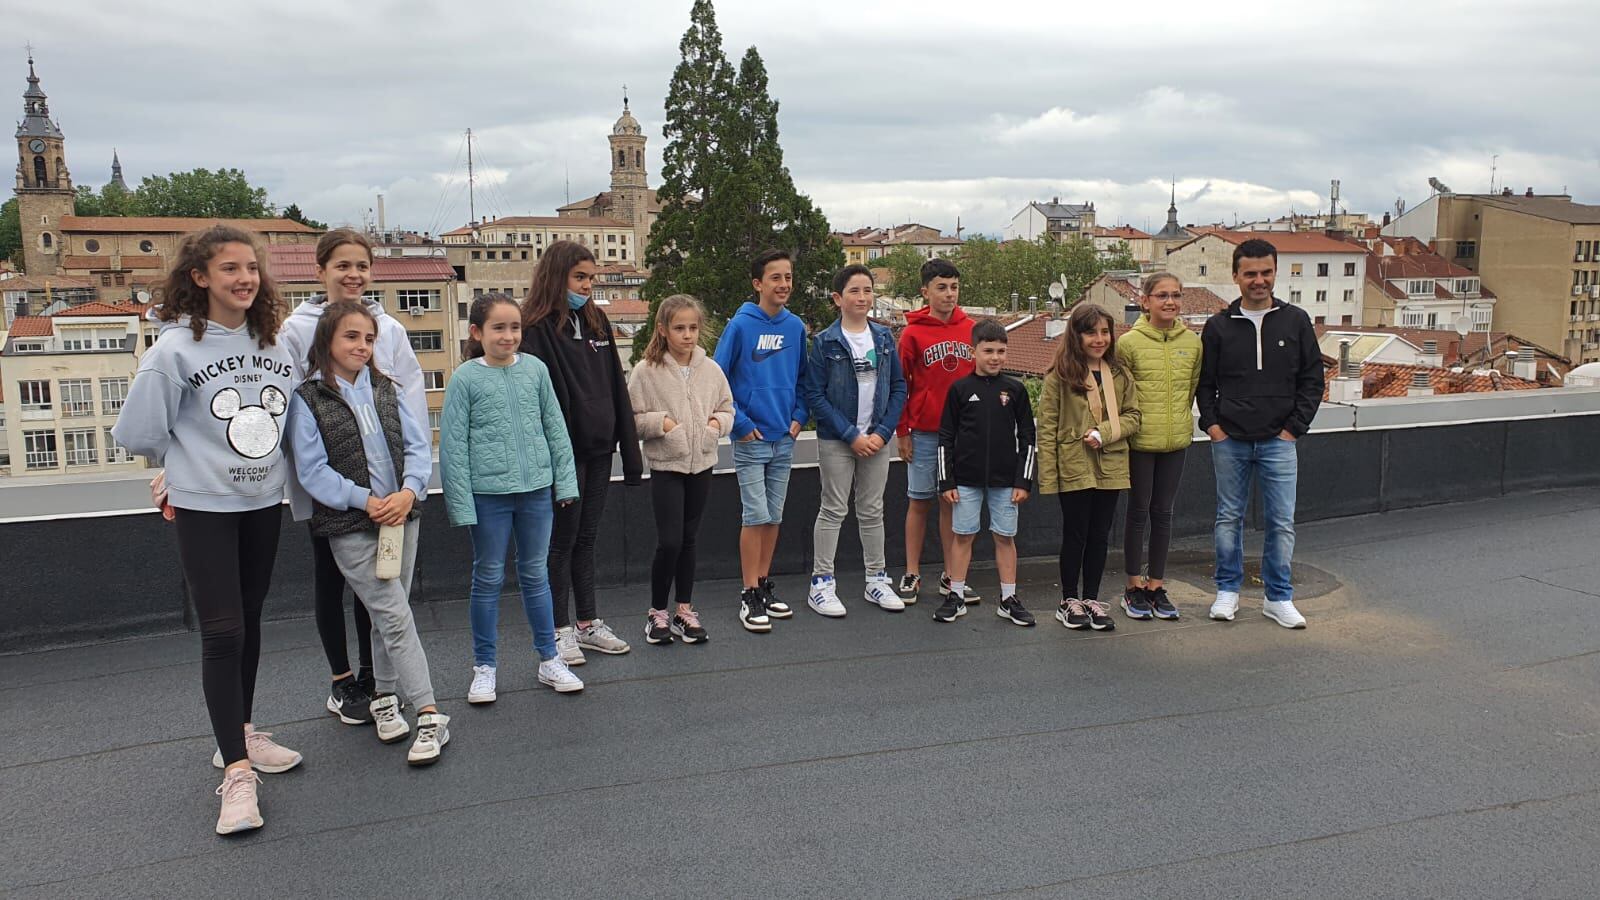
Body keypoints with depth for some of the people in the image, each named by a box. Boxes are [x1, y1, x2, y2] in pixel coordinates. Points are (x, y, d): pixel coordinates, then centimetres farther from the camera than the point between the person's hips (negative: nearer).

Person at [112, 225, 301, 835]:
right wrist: (193, 463, 5)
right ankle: (236, 773, -3)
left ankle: (241, 734, 32)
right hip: (203, 508, -5)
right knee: (221, 632, -8)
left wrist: (261, 459, 7)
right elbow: (138, 432, -7)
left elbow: (287, 418, 15)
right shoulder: (176, 349, -13)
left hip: (263, 503, 5)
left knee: (249, 623, 16)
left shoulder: (275, 344, 2)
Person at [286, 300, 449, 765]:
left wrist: (408, 491, -13)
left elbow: (418, 445, 4)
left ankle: (384, 698, 32)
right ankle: (430, 717, -5)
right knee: (397, 617, -8)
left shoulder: (386, 390, 9)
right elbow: (311, 469, -9)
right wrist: (364, 500, -17)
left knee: (389, 615, 14)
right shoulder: (308, 399, -4)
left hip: (401, 515, 5)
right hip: (350, 526, -5)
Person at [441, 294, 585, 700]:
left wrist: (565, 480, 4)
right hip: (488, 492, -2)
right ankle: (485, 667, 21)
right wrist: (461, 502, -9)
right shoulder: (466, 378, -6)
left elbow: (555, 427, 8)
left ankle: (549, 660, 24)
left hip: (536, 488, 3)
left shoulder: (535, 369, 2)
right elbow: (453, 444, -6)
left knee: (535, 574, 14)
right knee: (489, 578, 8)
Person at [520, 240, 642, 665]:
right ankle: (559, 630, 15)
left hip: (598, 448, 6)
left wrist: (629, 450, 9)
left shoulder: (596, 321, 11)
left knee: (586, 538, 14)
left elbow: (616, 387, 12)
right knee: (562, 541, 4)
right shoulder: (537, 327, -9)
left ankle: (588, 623, 24)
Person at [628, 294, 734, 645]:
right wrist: (660, 422, -19)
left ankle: (685, 611, 23)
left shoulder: (710, 369, 2)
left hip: (702, 463, 4)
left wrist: (718, 422, -7)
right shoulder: (646, 370, -8)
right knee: (669, 541, -8)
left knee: (688, 540, 12)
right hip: (666, 465, -4)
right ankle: (657, 612, 11)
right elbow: (632, 419, -5)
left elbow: (727, 408, 12)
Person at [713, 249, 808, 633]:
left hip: (784, 439, 5)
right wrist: (740, 422, -11)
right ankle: (750, 596, 7)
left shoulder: (795, 326, 4)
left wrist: (799, 416, 3)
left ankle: (765, 585, 24)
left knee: (774, 516, 12)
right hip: (751, 439, -5)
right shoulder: (740, 325, -10)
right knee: (756, 515, -3)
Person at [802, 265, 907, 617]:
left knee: (872, 510, 12)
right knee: (833, 510, 2)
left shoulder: (884, 337, 6)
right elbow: (814, 395, -11)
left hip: (876, 439, 4)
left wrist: (883, 432, -7)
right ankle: (821, 584, 10)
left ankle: (877, 580, 23)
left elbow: (899, 388, 5)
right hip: (836, 441, -4)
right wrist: (851, 435, -14)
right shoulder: (824, 342, -7)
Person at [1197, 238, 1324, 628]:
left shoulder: (1296, 321, 3)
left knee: (1282, 523, 2)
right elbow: (1204, 383, 9)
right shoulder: (1219, 326, 3)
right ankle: (1228, 591, 21)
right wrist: (1211, 425, -3)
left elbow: (1312, 381, 5)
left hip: (1278, 442, 0)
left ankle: (1278, 598, 13)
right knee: (1229, 519, 9)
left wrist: (1294, 428, -2)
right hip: (1229, 442, 1)